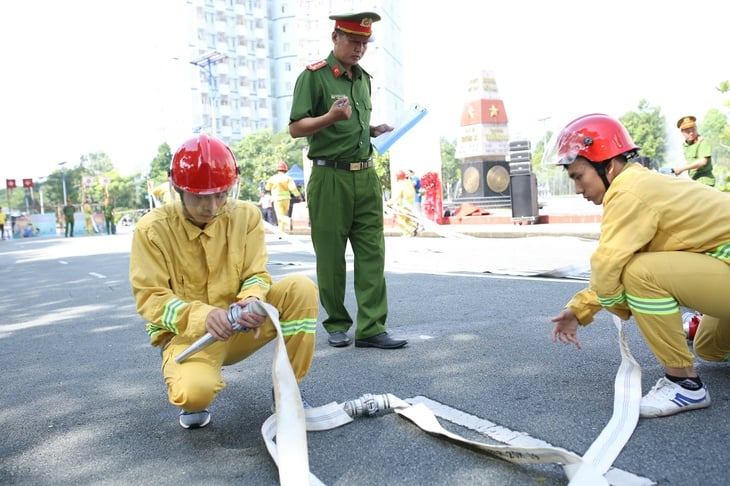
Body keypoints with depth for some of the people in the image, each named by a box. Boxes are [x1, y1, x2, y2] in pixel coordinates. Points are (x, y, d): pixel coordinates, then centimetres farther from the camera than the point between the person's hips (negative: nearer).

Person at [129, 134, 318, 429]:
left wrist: (252, 300, -29)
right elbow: (150, 299, -14)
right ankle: (194, 401, 7)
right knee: (195, 391, -36)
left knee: (300, 288, -21)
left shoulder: (246, 215, -4)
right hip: (186, 333, -3)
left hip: (239, 327, 3)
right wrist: (202, 315, -33)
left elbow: (255, 274, -4)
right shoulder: (152, 229, -11)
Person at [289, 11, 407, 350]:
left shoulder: (364, 79, 19)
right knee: (330, 256, 2)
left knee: (372, 254, 0)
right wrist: (331, 116, -22)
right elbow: (296, 128, -7)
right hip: (330, 178, -6)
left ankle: (371, 328, 3)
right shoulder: (314, 76, -2)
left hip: (366, 177, 6)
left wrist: (375, 131, 10)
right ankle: (337, 325, 16)